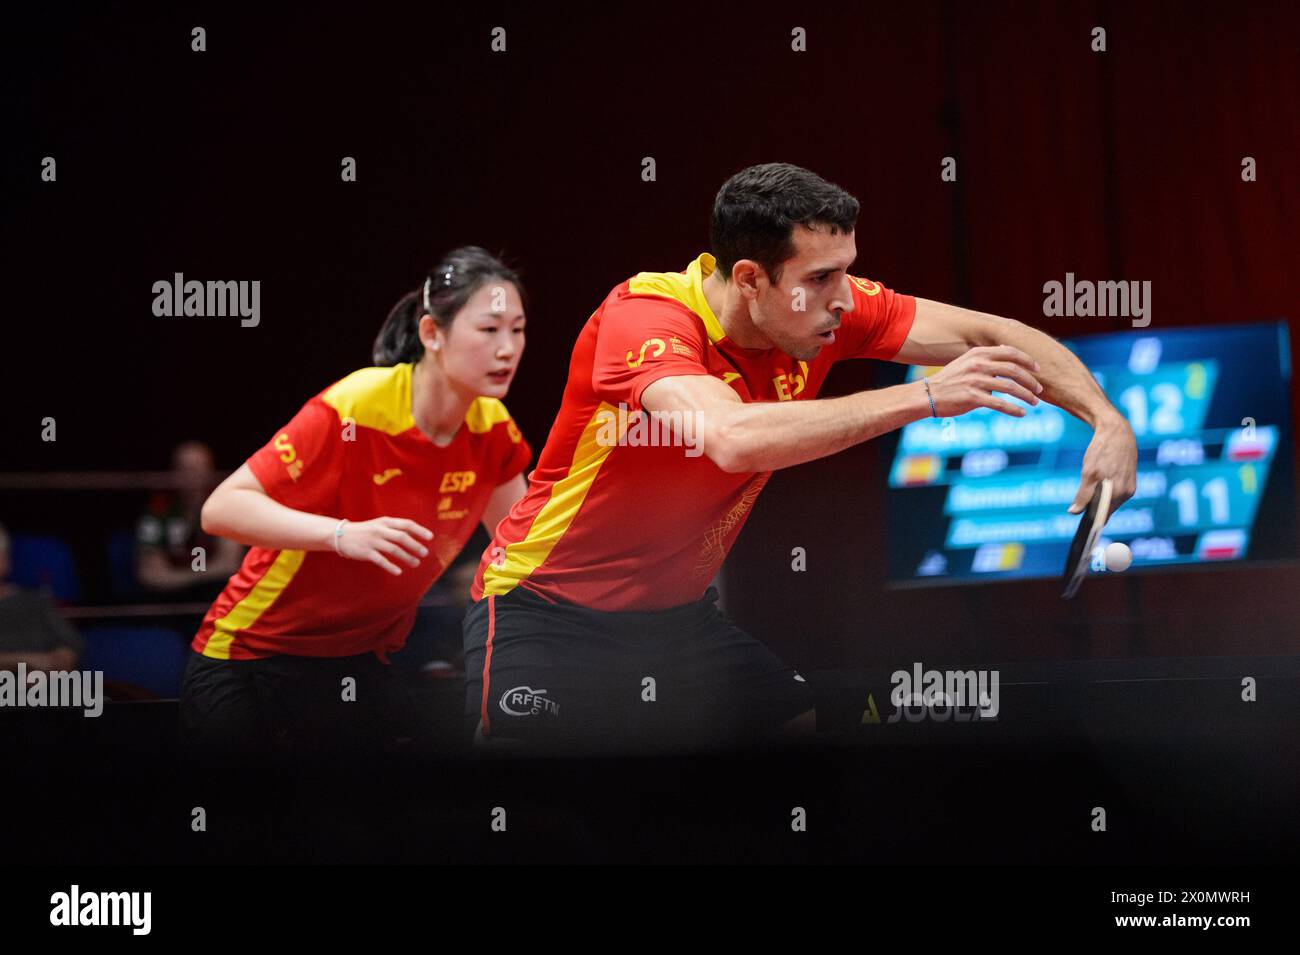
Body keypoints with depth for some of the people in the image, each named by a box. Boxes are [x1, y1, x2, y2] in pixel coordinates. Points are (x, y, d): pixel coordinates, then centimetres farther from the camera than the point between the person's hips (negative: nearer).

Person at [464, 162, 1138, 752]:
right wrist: (923, 395, -42)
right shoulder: (643, 315, -26)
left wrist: (1107, 419, -17)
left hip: (678, 611, 6)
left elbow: (988, 334, -1)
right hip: (545, 609, -6)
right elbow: (732, 436, -44)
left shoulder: (826, 308, -7)